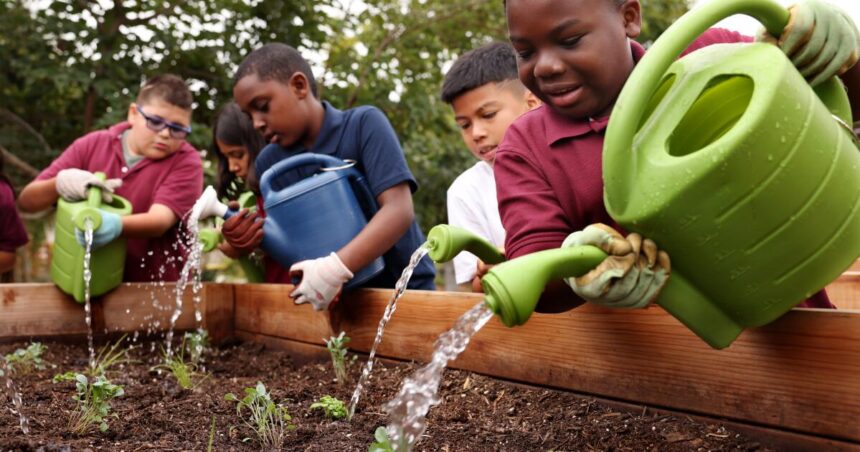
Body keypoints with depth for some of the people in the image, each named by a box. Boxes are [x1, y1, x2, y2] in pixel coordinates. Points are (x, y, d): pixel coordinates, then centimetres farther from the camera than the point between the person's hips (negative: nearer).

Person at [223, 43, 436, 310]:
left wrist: (335, 269, -30)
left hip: (404, 288, -3)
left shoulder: (364, 124, -10)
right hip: (340, 301, 3)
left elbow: (399, 210, -20)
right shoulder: (269, 162, 3)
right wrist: (249, 244, -13)